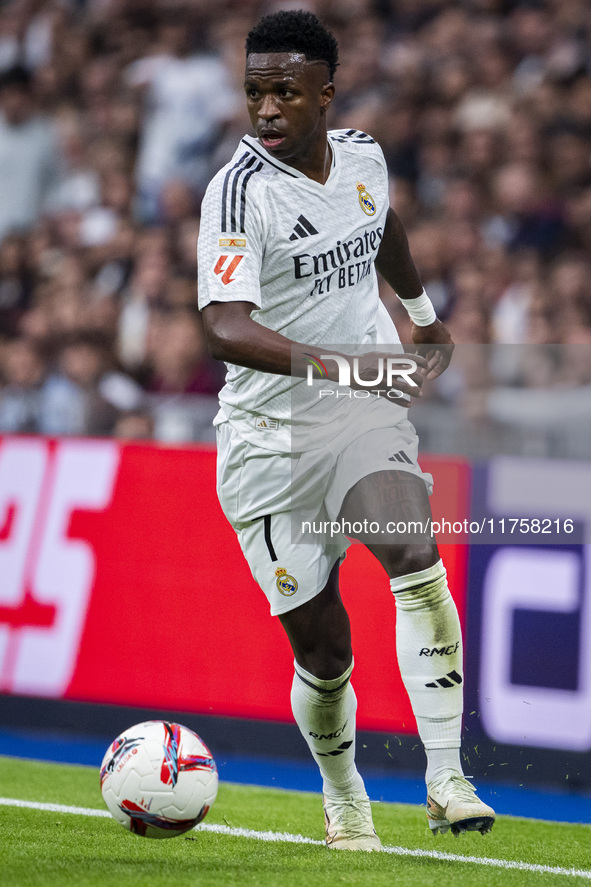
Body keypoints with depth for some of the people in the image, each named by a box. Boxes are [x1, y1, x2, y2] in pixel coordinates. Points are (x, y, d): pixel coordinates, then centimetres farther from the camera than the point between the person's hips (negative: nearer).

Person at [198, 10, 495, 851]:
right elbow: (224, 328, -32)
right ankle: (343, 799, 29)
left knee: (417, 564, -23)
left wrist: (426, 315, 39)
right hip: (270, 434, -3)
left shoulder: (364, 157, 0)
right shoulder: (238, 191, -18)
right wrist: (334, 364, -44)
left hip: (368, 413, 3)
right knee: (322, 649, 1)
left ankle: (445, 780, -22)